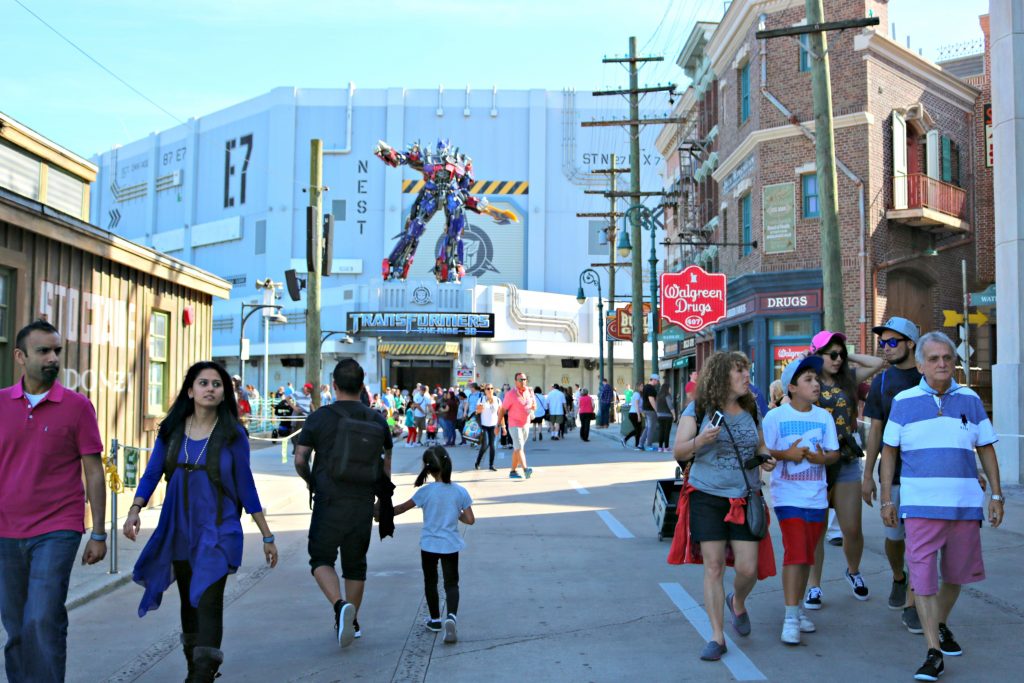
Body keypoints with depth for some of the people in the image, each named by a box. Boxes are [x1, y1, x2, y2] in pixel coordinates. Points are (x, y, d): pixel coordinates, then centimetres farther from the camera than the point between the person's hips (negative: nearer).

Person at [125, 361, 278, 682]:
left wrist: (267, 535, 1)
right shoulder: (171, 430, 2)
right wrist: (134, 510, -17)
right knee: (188, 604, 16)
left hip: (217, 532, -4)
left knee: (208, 601, -16)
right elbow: (151, 475, 2)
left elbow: (245, 486, 0)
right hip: (179, 531, 4)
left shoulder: (232, 435, -5)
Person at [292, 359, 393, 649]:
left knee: (321, 558, 6)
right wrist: (383, 489, 22)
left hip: (329, 501, -3)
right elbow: (386, 462, 9)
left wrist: (310, 481, 14)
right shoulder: (377, 420, 3)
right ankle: (352, 621, 22)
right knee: (355, 563, 16)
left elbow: (300, 459, -5)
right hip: (363, 502, 3)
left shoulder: (320, 417, -6)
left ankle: (340, 605, -19)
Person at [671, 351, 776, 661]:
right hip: (708, 497, -3)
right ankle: (717, 637, 8)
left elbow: (760, 446, 25)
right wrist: (701, 440, -22)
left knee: (748, 568, -3)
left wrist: (767, 460, 2)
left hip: (745, 498, 3)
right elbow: (678, 453, -3)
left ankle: (737, 603, 32)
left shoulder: (750, 411, 11)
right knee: (714, 567, -2)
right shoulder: (698, 410, -2)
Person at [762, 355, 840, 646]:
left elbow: (835, 453, 6)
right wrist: (786, 454, -21)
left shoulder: (824, 417, 6)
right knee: (795, 552, -13)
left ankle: (797, 608, 27)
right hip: (788, 494, -5)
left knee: (807, 556, 12)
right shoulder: (775, 416, -6)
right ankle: (790, 618, -9)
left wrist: (822, 458, -15)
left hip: (816, 496, 5)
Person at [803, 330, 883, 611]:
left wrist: (848, 356, 6)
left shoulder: (848, 379, 9)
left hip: (847, 463, 3)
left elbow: (877, 363, 3)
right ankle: (814, 586, 15)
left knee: (852, 529, 6)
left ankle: (853, 572, 33)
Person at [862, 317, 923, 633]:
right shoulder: (882, 382, 5)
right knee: (895, 535, 7)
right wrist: (868, 476, 6)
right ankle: (898, 579, 37)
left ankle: (912, 604, 4)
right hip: (893, 473, 1)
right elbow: (875, 431, 7)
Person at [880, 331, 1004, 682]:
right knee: (923, 575, -8)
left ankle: (942, 626, 38)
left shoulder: (970, 400, 5)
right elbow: (889, 451, 5)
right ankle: (934, 652, -4)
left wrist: (996, 495, 6)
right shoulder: (904, 402, 1)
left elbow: (986, 449, 10)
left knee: (955, 573, 13)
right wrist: (886, 499, 3)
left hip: (965, 504, 2)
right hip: (920, 504, -2)